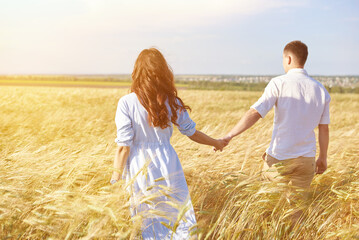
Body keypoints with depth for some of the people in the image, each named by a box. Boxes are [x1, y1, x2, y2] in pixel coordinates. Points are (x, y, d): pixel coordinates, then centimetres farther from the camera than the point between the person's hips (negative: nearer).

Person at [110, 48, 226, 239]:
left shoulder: (126, 103, -10)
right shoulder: (172, 101, -3)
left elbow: (123, 146, -11)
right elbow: (192, 133, 8)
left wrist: (116, 178, -2)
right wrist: (216, 143, 25)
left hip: (140, 170, -1)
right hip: (167, 165, 1)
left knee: (150, 223, 13)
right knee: (180, 217, 15)